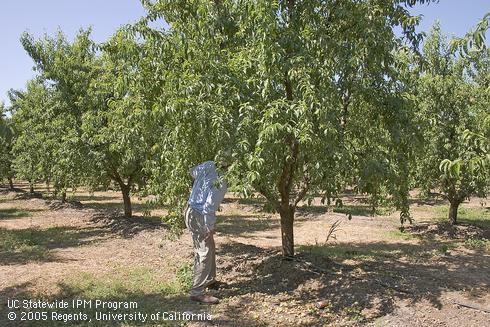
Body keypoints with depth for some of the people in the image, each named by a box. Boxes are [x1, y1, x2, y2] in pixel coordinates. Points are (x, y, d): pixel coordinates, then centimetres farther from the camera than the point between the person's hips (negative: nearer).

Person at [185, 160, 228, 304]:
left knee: (209, 249, 22)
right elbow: (210, 204, -24)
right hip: (200, 216, -9)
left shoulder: (208, 166, -1)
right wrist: (209, 227, -17)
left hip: (191, 211, 9)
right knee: (205, 254, -2)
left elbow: (192, 171, 17)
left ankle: (209, 280, 39)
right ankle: (197, 292, 3)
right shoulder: (221, 180, -22)